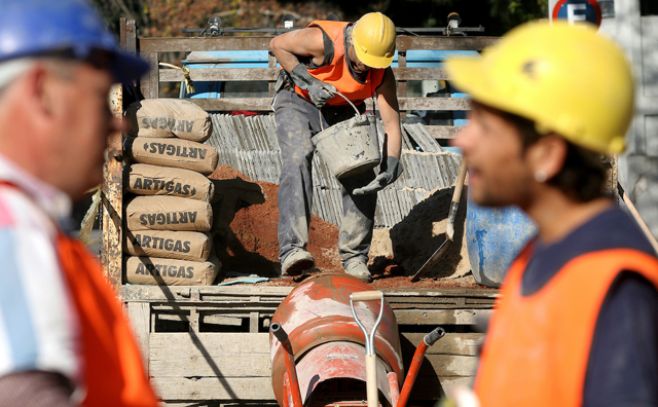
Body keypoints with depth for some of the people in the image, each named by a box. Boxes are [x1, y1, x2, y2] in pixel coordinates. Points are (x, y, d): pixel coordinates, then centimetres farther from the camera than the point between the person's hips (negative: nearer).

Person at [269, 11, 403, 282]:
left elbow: (392, 124, -20)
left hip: (343, 111, 4)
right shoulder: (323, 41, -32)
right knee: (298, 159, -27)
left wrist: (390, 168, -34)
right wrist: (308, 82, -25)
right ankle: (292, 250, -38)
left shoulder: (382, 73, -21)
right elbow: (277, 45, -17)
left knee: (362, 178, -9)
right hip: (298, 101, -4)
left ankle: (354, 257, 5)